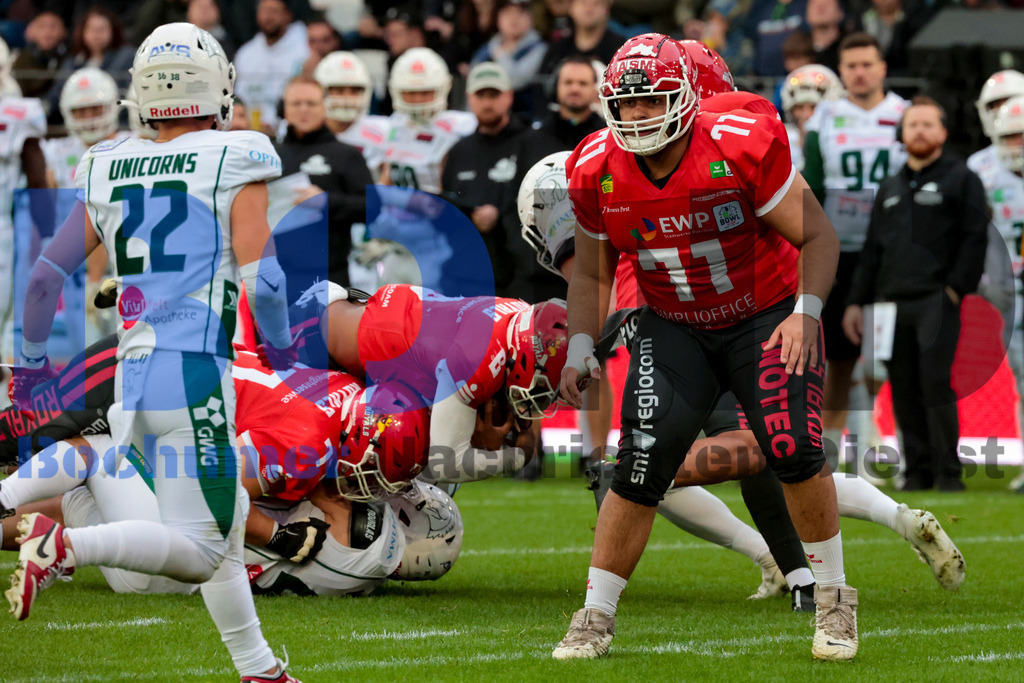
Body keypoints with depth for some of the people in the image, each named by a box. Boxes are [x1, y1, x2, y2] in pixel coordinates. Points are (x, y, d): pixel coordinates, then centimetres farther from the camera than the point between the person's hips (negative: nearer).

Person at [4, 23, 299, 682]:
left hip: (132, 375, 7)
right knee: (199, 550, -7)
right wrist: (280, 340, 9)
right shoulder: (233, 162, -4)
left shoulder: (109, 171, 10)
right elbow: (260, 276, -11)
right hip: (193, 374, -7)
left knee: (226, 526, 20)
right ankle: (63, 545, -25)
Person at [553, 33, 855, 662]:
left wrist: (807, 314, -26)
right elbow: (592, 273, 8)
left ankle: (833, 601, 1)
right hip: (675, 330, 3)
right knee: (640, 468, -13)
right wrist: (581, 349, -4)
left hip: (766, 318, -2)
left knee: (794, 450, -20)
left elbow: (817, 236, -13)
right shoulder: (598, 173, -10)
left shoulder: (743, 148, -23)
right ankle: (595, 619, 0)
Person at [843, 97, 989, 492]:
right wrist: (856, 301, 17)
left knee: (936, 383, -14)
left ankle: (948, 470, -9)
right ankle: (917, 470, 9)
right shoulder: (890, 188, 22)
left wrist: (955, 289, -11)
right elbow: (872, 250, 24)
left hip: (936, 300, -5)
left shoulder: (961, 179, 5)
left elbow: (975, 238, -2)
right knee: (904, 392, 3)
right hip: (891, 303, 6)